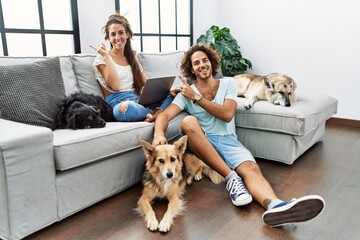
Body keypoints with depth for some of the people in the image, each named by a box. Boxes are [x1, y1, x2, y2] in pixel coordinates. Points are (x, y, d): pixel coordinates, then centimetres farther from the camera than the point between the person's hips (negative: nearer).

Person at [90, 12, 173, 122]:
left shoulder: (133, 58, 21)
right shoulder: (101, 59, 4)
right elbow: (115, 86, -11)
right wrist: (106, 56, -8)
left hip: (139, 101, 6)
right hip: (118, 104, -5)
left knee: (172, 95, -13)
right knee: (127, 107, -41)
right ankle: (156, 111, -16)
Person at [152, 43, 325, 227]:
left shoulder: (228, 83, 11)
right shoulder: (186, 93, 9)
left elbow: (227, 115, -5)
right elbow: (165, 115, -7)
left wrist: (196, 97, -7)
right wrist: (159, 133, -31)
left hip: (227, 140, 0)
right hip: (201, 143, 0)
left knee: (251, 168, -31)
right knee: (189, 121, -33)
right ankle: (231, 178, -31)